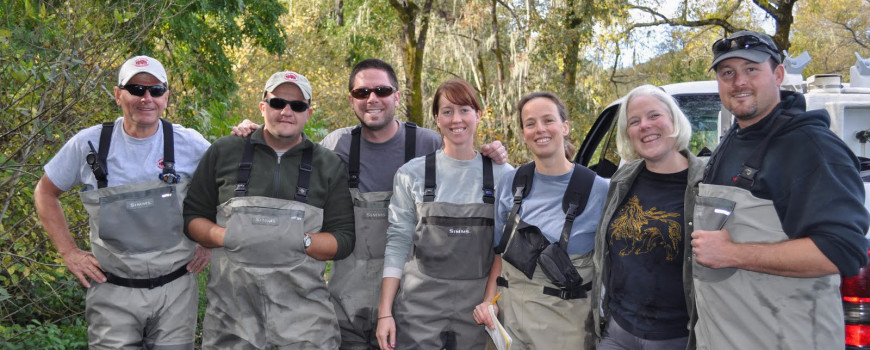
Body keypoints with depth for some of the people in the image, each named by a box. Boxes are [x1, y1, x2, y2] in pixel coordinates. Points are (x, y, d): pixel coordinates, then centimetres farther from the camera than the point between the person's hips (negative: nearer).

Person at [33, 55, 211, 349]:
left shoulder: (189, 143, -6)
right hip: (113, 291, 0)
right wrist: (69, 252, 3)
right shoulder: (89, 144, -4)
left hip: (176, 288, 0)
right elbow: (45, 192, 10)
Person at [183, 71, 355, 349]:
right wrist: (224, 236, -9)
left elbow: (343, 240, 2)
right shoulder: (224, 152, 6)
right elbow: (192, 216, 10)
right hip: (232, 305, 1)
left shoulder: (328, 165, 5)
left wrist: (301, 241, -15)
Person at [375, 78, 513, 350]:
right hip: (419, 306, -1)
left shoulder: (503, 175, 1)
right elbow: (398, 242, 0)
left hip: (479, 307, 1)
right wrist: (385, 311, -5)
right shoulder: (412, 174, -1)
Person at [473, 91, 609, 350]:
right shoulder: (510, 183, 1)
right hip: (508, 313, 3)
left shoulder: (598, 190, -8)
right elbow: (499, 250, 9)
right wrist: (489, 300, -1)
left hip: (566, 320, -2)